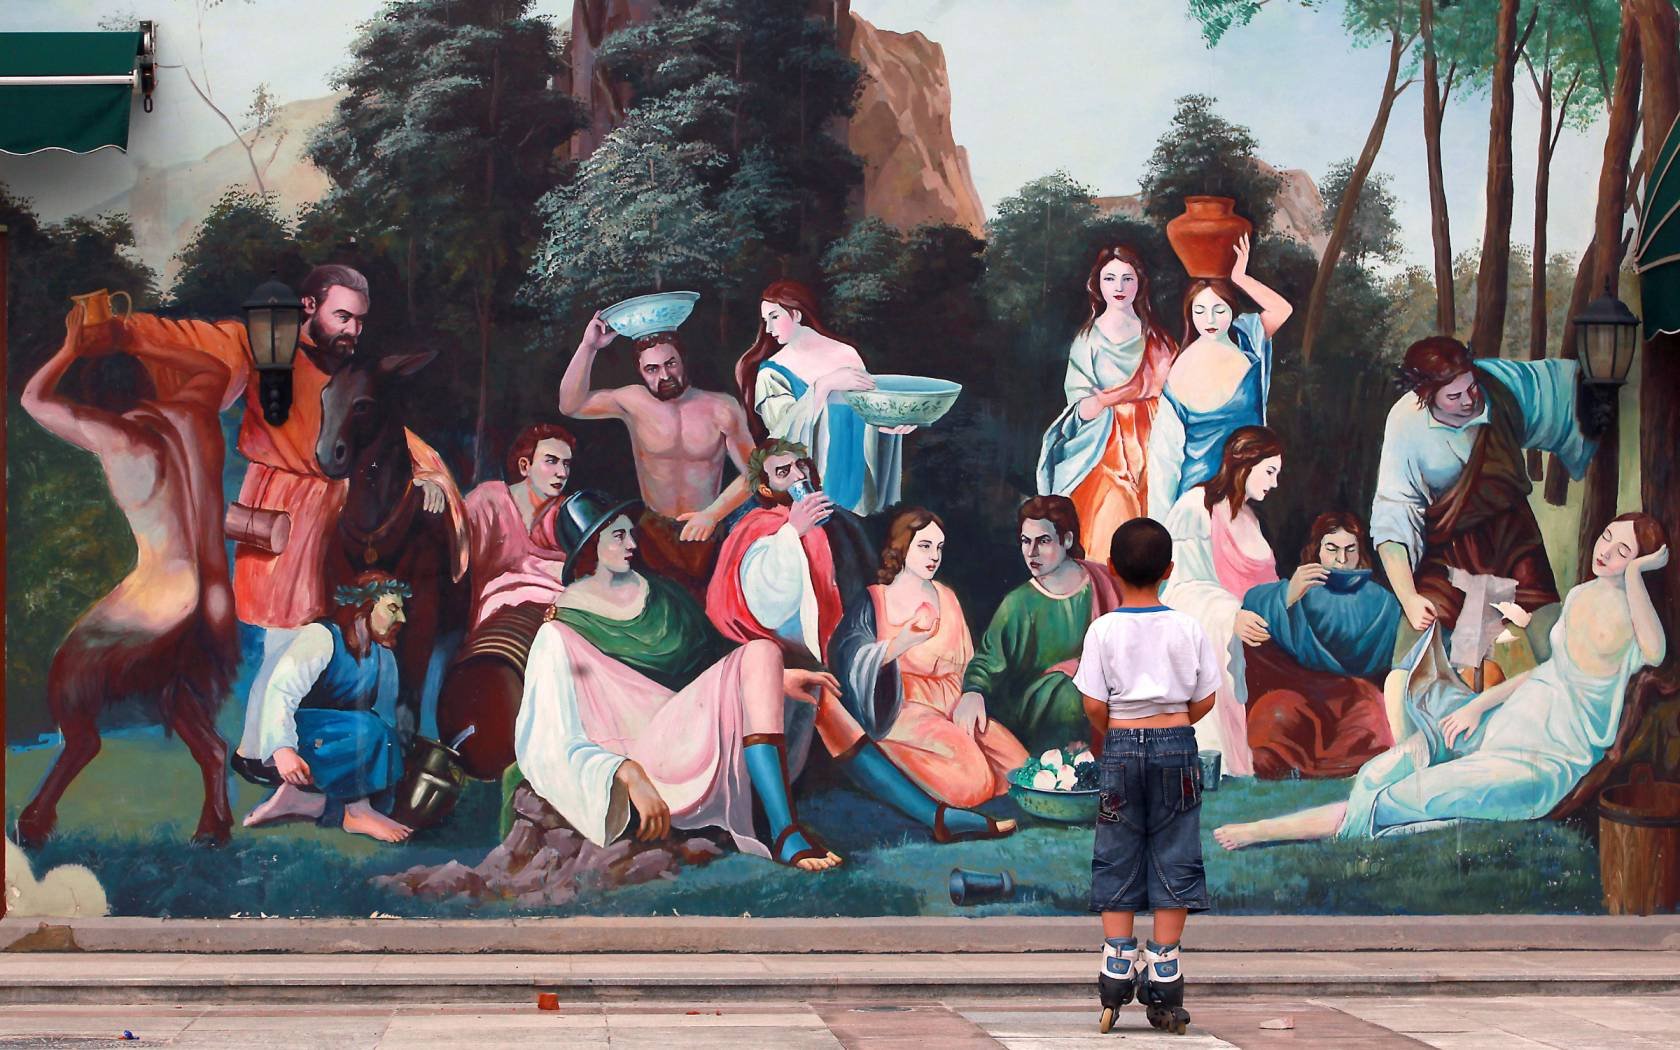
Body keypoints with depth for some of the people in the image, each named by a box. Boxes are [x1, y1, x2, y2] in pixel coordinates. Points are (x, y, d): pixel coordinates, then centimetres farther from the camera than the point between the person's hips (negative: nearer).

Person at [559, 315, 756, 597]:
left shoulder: (720, 409, -7)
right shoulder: (634, 403, -2)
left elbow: (752, 473, -7)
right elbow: (571, 404, -10)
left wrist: (712, 515, -20)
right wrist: (588, 347, -20)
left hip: (706, 534, -1)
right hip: (655, 533, 1)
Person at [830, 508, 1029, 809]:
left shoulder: (946, 598, 20)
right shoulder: (873, 601, 4)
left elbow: (968, 661, 14)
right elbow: (852, 659, -10)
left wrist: (972, 699, -8)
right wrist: (900, 644, -27)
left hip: (952, 705, 5)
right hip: (901, 706, -5)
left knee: (1020, 768, -19)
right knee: (972, 780, -29)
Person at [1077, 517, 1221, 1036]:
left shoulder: (1104, 630, -5)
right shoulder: (1188, 628, -1)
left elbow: (1094, 705, -7)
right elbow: (1205, 700, 2)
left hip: (1121, 746, -1)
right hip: (1177, 746, 1)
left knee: (1116, 861, 7)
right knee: (1173, 859, 5)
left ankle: (1118, 967, 5)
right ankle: (1163, 975, 5)